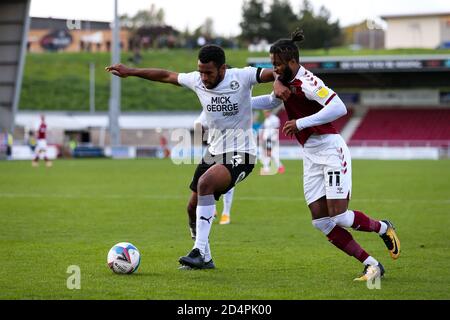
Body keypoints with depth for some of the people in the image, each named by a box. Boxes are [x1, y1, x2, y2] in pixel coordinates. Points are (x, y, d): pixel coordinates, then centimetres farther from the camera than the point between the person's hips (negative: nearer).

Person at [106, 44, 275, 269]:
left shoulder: (241, 77, -17)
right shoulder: (197, 81, -1)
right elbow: (167, 76, 13)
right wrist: (130, 72, 16)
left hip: (240, 155, -7)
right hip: (214, 152, 7)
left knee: (205, 183, -32)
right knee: (193, 207, 8)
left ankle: (200, 250, -31)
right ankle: (204, 259, 28)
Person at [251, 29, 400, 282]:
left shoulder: (307, 82, -20)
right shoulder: (286, 80, 8)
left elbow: (339, 108, -34)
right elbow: (272, 100, 31)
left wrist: (300, 123, -31)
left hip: (331, 150, -9)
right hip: (311, 156, 9)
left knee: (339, 216, -13)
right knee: (321, 221, -2)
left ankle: (383, 228, 18)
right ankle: (372, 266, 3)